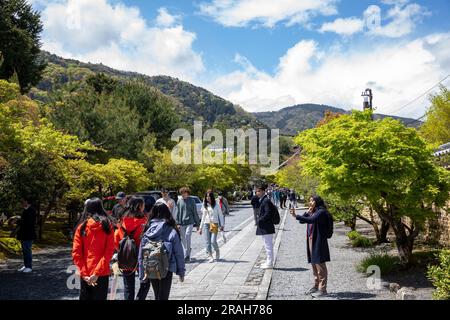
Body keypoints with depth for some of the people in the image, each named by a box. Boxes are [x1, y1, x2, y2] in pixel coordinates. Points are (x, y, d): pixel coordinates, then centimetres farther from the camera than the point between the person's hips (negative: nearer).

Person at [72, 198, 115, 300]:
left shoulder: (82, 227, 0)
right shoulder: (107, 225, -3)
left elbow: (76, 253, -5)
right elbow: (109, 251, -11)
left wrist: (84, 274, -6)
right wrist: (97, 272, -12)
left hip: (85, 274, 2)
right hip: (102, 273, -2)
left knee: (85, 297, 16)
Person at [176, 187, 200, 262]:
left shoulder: (191, 201, 0)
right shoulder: (179, 201, 6)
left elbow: (195, 213, 4)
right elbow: (177, 213, 10)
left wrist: (197, 224, 5)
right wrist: (178, 223, 4)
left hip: (189, 223, -3)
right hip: (181, 223, 3)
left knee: (188, 238, -13)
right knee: (183, 240, 7)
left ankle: (187, 256, -6)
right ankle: (186, 255, 19)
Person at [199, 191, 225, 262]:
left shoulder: (216, 205, 1)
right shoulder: (204, 206, 12)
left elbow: (220, 215, 3)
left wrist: (222, 225, -5)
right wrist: (201, 228, 15)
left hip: (214, 224, -4)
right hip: (206, 225, 4)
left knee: (213, 241, -11)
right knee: (207, 242, -2)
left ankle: (217, 251, 18)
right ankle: (210, 256, 6)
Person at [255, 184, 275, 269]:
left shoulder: (266, 200, -17)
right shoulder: (262, 200, 14)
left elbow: (268, 213, -23)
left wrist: (260, 220, -16)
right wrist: (259, 220, 9)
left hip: (266, 227, -10)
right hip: (264, 227, 10)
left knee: (268, 245, -2)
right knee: (267, 245, 17)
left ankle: (269, 263, 5)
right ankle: (268, 262, 27)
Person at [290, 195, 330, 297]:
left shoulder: (321, 212, -13)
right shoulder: (313, 212, 14)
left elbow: (311, 220, -28)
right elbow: (302, 221, 10)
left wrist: (296, 216, -31)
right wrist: (308, 212, -1)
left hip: (319, 242, -9)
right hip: (311, 241, 9)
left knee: (320, 266, -2)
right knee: (314, 264, 16)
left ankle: (322, 289, 6)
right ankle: (316, 286, 28)